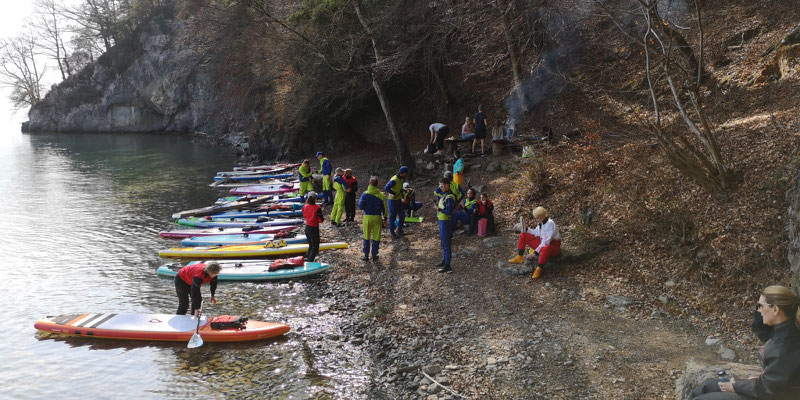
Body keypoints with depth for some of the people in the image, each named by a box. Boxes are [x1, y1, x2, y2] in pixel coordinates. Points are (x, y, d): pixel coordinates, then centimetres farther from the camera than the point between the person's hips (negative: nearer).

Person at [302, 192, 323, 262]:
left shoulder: (305, 207, -4)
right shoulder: (317, 208, -21)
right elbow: (321, 220, -16)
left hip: (307, 228, 6)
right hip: (314, 229, -6)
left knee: (311, 245, 24)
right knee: (315, 247, 7)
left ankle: (307, 259, 28)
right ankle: (309, 262, 3)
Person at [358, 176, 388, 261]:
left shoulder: (365, 194, -10)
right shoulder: (381, 195, -6)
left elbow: (360, 207, -7)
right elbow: (384, 208, 0)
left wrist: (359, 201, 13)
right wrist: (385, 219, 12)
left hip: (367, 217, 0)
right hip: (377, 217, 0)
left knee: (366, 238, 13)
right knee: (376, 238, 11)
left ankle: (366, 255, 16)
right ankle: (374, 256, 16)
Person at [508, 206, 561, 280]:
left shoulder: (550, 224, -25)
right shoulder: (541, 222, 1)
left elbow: (546, 242, -30)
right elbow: (536, 233, 17)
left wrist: (536, 252, -33)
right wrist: (527, 230, -1)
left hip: (553, 246, -9)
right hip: (541, 243, 9)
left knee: (545, 249, -48)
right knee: (523, 235, 6)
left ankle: (538, 270, -43)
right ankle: (519, 258, 3)